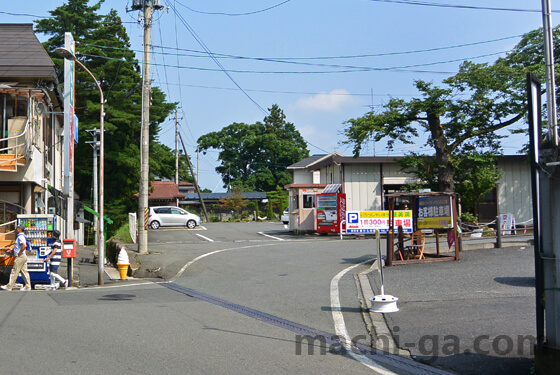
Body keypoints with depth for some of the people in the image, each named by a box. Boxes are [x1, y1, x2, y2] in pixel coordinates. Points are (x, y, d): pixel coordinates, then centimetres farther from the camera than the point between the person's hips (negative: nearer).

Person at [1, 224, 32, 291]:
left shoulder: (20, 237, -15)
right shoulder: (21, 236, 18)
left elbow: (24, 246, -30)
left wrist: (19, 253, -21)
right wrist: (11, 250, 17)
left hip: (20, 257, -10)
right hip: (24, 256, 10)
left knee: (14, 271, -5)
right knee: (24, 271, 8)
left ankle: (9, 286, -1)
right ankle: (28, 286, 7)